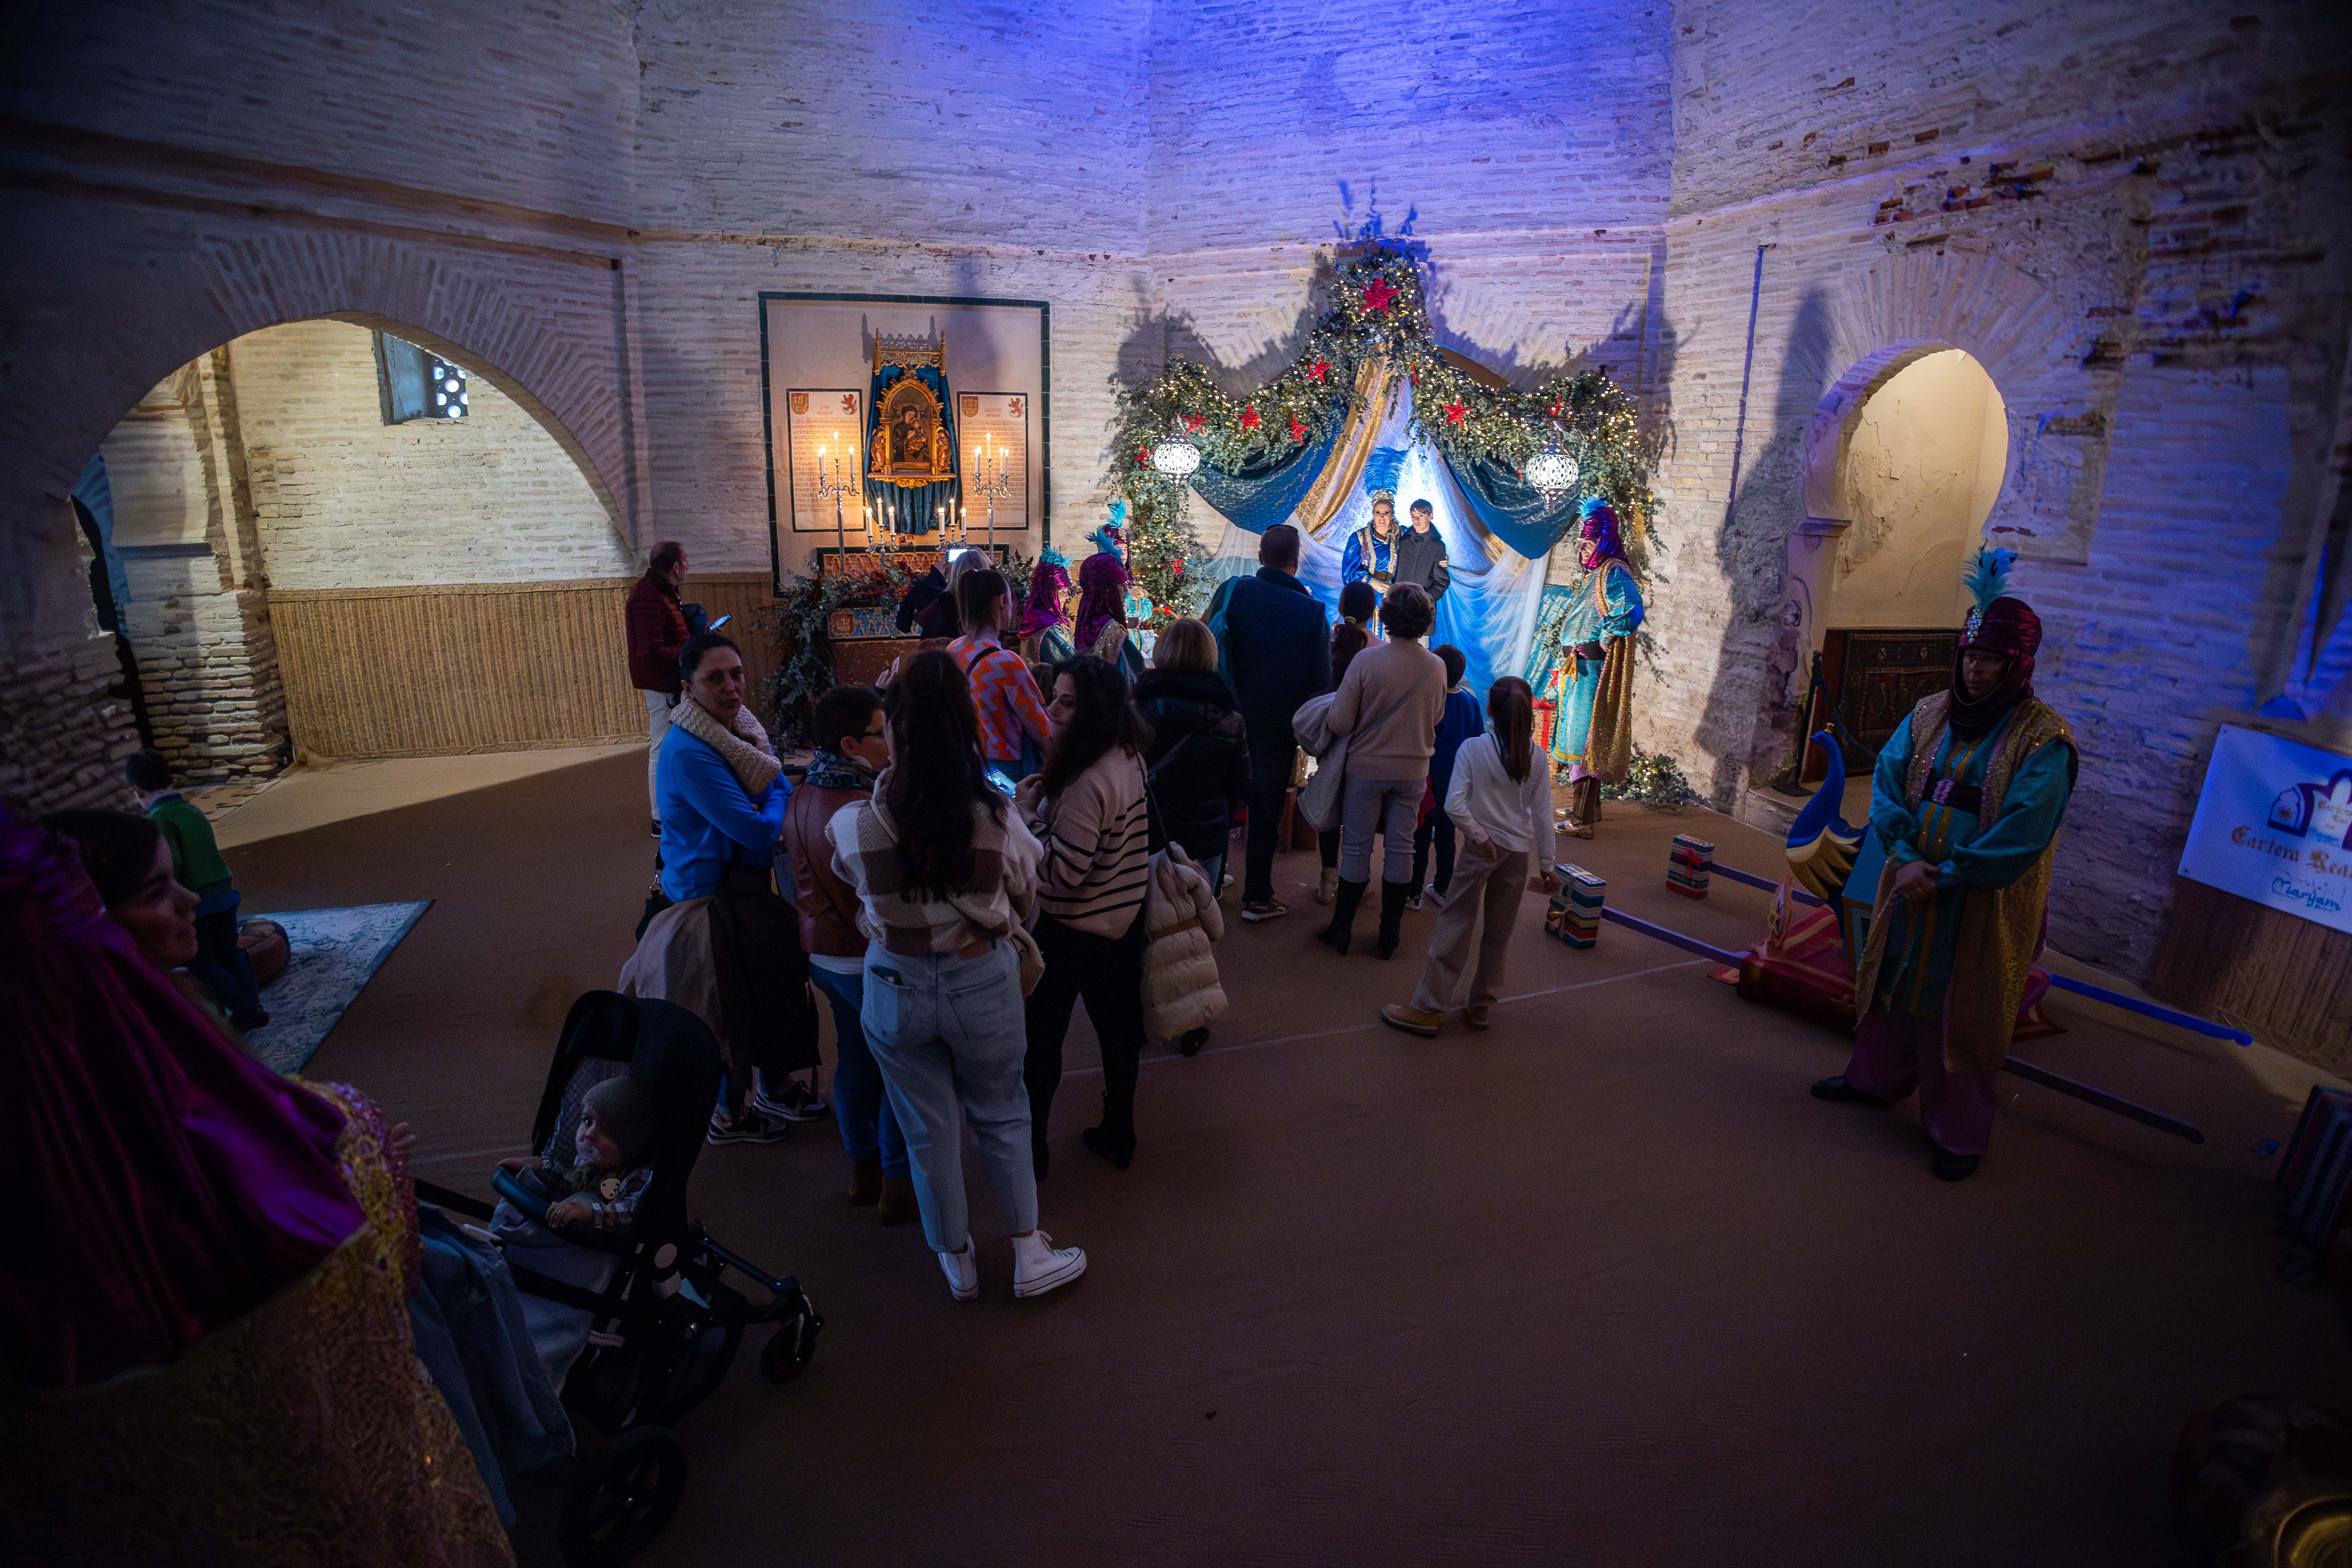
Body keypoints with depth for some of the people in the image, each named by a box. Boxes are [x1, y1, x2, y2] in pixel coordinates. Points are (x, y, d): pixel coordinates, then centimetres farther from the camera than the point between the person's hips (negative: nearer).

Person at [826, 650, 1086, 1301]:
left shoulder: (855, 826, -21)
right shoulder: (997, 819, -20)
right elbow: (1025, 894, -2)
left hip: (896, 988, 0)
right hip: (984, 983, 0)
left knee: (929, 1129, 20)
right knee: (1003, 1116, 22)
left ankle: (957, 1263, 38)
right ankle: (1030, 1256, 34)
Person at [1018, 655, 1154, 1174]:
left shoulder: (1088, 783, -28)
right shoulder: (1129, 757, 0)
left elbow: (1061, 871, -27)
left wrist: (1027, 812, -19)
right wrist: (1049, 799, 1)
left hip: (1073, 932, -8)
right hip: (1123, 921, 9)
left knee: (1040, 1038, 9)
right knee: (1118, 1030, 19)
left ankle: (1031, 1149, 21)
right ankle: (1118, 1136, 34)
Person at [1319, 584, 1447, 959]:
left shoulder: (1367, 659, -17)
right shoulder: (1437, 667, -6)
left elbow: (1339, 723, -16)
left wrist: (1324, 719, 5)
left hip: (1367, 767, -2)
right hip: (1413, 770, 2)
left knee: (1357, 848, 7)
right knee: (1400, 849, 11)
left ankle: (1341, 932, 16)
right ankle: (1390, 935, 19)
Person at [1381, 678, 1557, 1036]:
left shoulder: (1473, 748, -10)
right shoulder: (1536, 756, -2)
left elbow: (1454, 805, -19)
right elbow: (1543, 814, 1)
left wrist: (1480, 837, -8)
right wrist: (1545, 864, 7)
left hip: (1482, 848, -3)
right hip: (1520, 852, 3)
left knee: (1456, 926, 1)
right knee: (1498, 933, 13)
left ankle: (1428, 1008, 3)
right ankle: (1481, 1005, 23)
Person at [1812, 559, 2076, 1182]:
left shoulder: (2045, 742, -13)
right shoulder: (1929, 715, 3)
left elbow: (2022, 835, -19)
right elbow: (1887, 784, -3)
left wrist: (1944, 876, -19)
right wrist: (1907, 860, -16)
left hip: (1984, 907, -5)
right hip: (1910, 890, 5)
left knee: (1962, 1012, 5)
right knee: (1895, 985, 19)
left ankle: (1959, 1134, 19)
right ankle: (1876, 1076, 40)